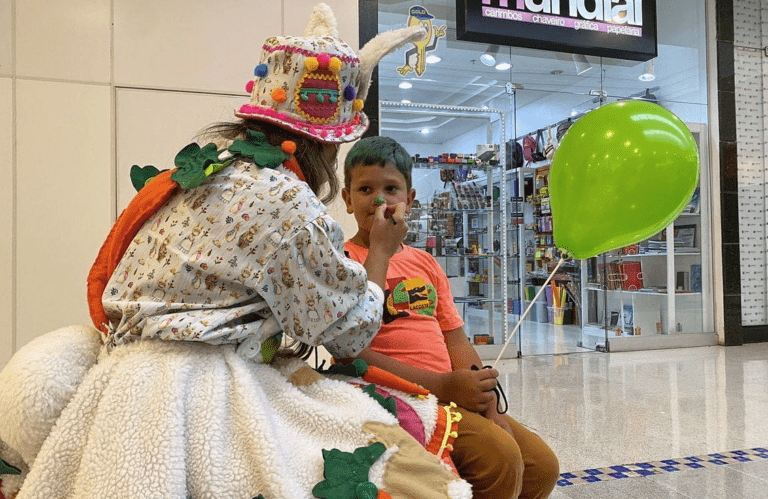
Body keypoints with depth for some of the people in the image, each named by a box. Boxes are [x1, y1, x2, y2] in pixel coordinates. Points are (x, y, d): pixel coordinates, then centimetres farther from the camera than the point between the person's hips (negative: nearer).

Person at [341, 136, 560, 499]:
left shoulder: (426, 264, 17)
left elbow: (456, 339, 12)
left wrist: (489, 407, -3)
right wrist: (441, 385, -19)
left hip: (453, 398, 7)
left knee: (543, 465, 4)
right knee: (499, 456, -24)